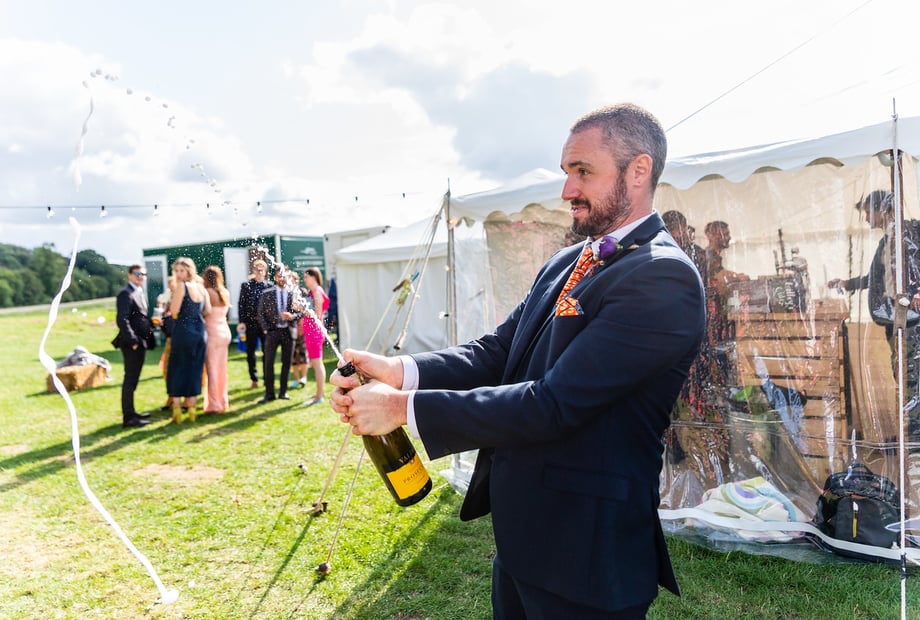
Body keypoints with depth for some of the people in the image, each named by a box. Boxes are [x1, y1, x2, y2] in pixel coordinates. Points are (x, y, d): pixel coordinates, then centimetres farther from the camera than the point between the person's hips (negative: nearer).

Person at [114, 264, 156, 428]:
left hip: (140, 342, 9)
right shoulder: (125, 294, -12)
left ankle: (131, 412, 26)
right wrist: (133, 341, -21)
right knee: (130, 380, -5)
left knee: (133, 380, 16)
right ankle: (128, 418, 0)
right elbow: (122, 320, -19)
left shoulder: (140, 292, 17)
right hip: (132, 343, -9)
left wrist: (151, 322, 6)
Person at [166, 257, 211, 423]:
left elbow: (174, 311, -15)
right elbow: (207, 310, 10)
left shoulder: (181, 286, -10)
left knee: (177, 370, 5)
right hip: (200, 332, 6)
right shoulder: (201, 287, 8)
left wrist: (173, 293, -2)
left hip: (183, 331, -6)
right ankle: (191, 407, 16)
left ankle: (177, 408, 7)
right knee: (195, 369, 11)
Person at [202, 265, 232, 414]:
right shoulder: (226, 292, 8)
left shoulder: (208, 292, -12)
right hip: (225, 332, 7)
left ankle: (214, 404, 1)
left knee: (212, 368, -1)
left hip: (212, 333, -7)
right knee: (222, 368, 13)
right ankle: (223, 400, 20)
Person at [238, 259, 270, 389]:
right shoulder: (246, 285, 2)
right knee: (250, 352, 6)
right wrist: (241, 321, -7)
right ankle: (254, 380, 16)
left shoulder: (269, 286, 2)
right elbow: (241, 304, 0)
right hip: (251, 322, 0)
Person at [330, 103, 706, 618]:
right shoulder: (566, 263, 7)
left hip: (584, 553, -7)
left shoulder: (664, 278, -21)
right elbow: (498, 351, 3)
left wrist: (405, 407, -23)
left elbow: (553, 405, -27)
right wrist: (399, 371, -13)